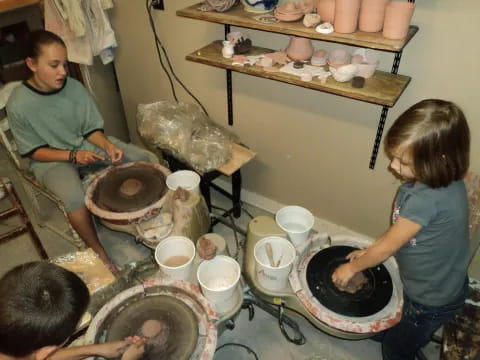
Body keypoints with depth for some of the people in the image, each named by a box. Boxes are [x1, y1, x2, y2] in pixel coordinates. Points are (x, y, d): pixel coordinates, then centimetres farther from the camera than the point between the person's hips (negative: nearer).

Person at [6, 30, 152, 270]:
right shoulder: (19, 105, -20)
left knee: (141, 158, -11)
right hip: (51, 160, -4)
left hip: (86, 144, 5)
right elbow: (35, 152, -12)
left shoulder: (74, 87, -12)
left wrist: (108, 145, -23)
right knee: (74, 197, -35)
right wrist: (73, 155, -25)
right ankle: (98, 251, -10)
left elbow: (91, 129, -3)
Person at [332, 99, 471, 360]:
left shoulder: (426, 199, -39)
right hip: (441, 285, 7)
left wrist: (352, 267, -9)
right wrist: (370, 252, 2)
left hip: (432, 299, -7)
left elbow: (387, 247, -25)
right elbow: (401, 231, 1)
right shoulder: (443, 183, -13)